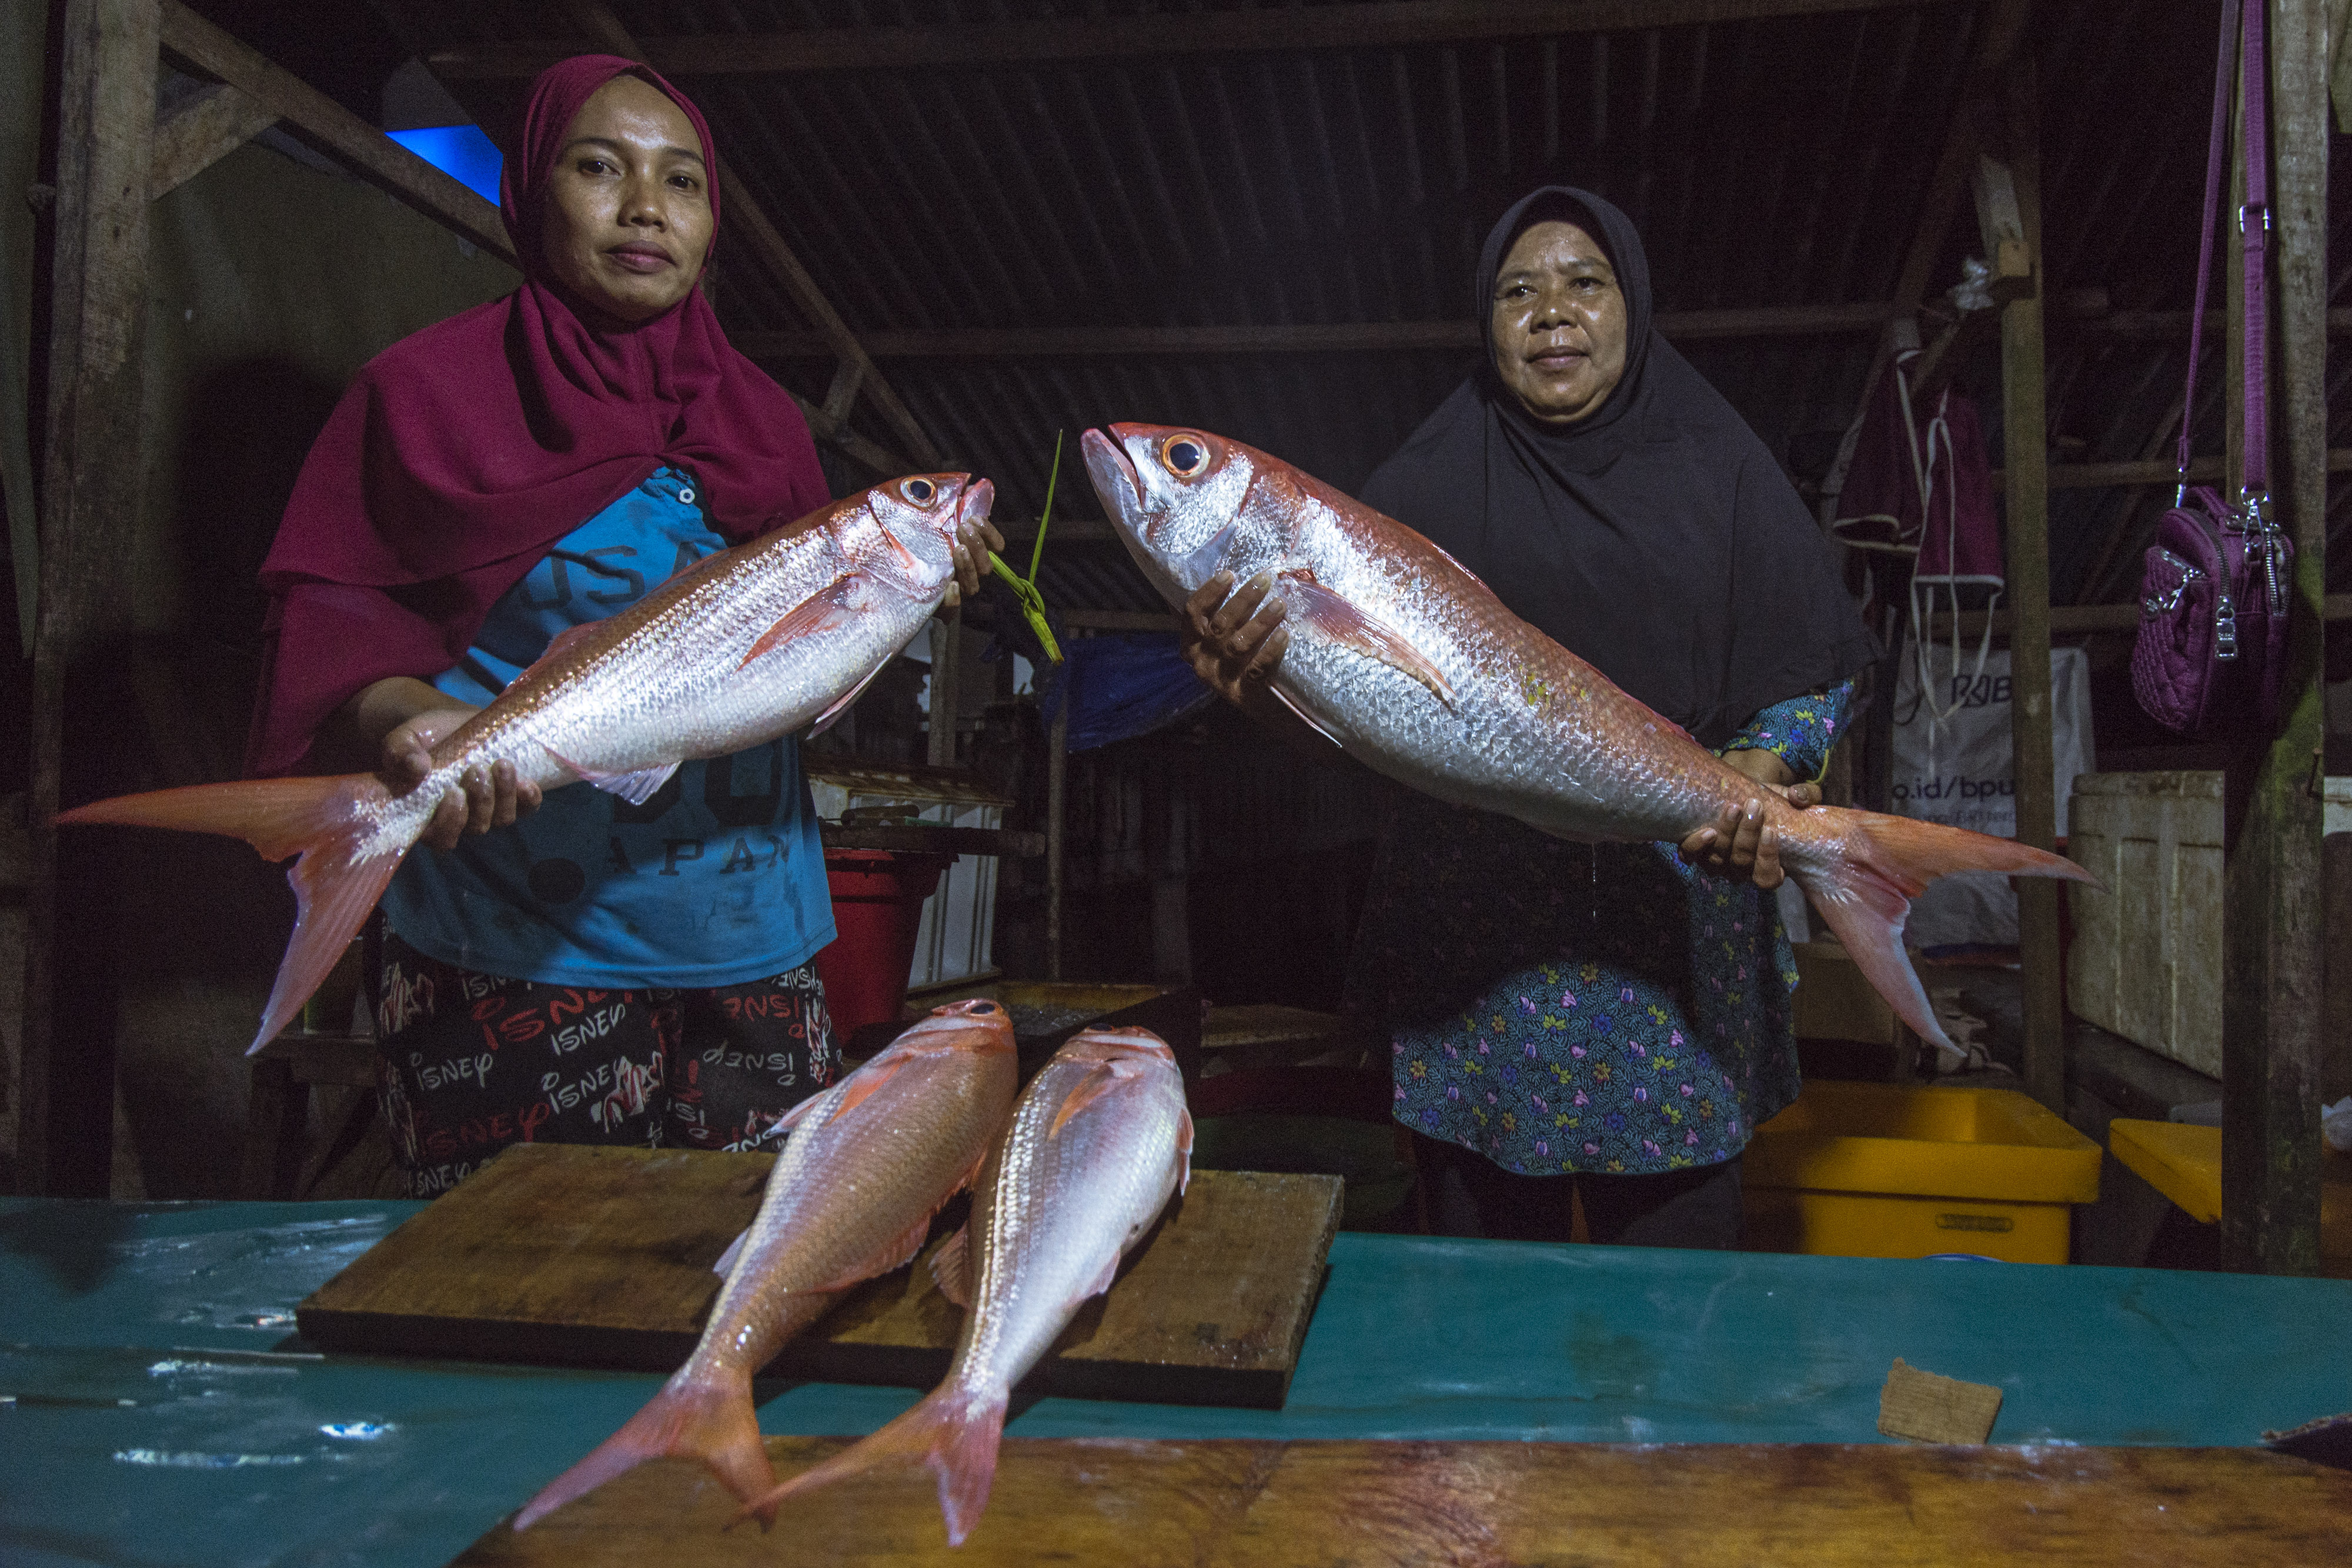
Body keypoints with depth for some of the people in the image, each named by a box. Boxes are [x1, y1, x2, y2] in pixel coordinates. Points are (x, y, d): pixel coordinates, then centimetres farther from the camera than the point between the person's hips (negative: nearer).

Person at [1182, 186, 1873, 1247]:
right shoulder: (1433, 481, 7)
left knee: (1675, 1269, 7)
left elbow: (1817, 669, 7)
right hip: (1478, 922, 0)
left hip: (1678, 903, 1)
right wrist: (1253, 671, -24)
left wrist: (1761, 771, -13)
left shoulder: (1715, 465, 10)